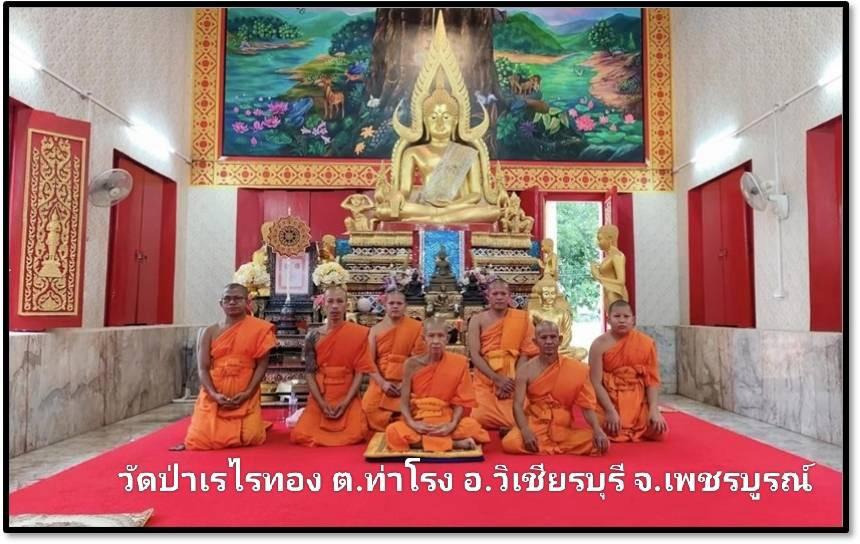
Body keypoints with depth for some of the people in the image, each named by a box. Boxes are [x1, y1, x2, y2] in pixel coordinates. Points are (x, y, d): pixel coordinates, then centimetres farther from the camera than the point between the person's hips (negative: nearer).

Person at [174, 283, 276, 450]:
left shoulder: (258, 329, 0)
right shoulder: (209, 332, 5)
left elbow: (262, 364, -2)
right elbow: (203, 368, 0)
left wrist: (247, 393, -13)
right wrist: (214, 395, -14)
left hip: (245, 397, -2)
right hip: (213, 396, 2)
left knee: (250, 438, -15)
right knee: (199, 441, -10)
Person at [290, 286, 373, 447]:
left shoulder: (358, 333, -3)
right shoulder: (313, 336, 0)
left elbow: (359, 372, -3)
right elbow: (310, 373, -1)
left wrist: (345, 402, -13)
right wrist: (322, 404, -12)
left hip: (347, 398, -1)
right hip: (319, 398, 1)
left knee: (355, 434, -22)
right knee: (300, 435, -17)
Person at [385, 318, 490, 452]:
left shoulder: (458, 363, -3)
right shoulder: (412, 364, -3)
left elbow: (460, 401, -2)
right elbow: (404, 401, -5)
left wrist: (452, 424, -19)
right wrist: (412, 423, -23)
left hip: (446, 422, -1)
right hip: (418, 423, 1)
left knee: (472, 426, -31)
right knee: (393, 432, -31)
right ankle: (455, 444, -24)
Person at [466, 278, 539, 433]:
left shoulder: (521, 318, 4)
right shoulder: (477, 320, 2)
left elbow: (526, 352, -1)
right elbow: (474, 355, -6)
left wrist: (513, 381, -12)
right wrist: (497, 379, -16)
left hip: (512, 382, 0)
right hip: (485, 381, 0)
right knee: (480, 419, -19)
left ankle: (509, 424, 18)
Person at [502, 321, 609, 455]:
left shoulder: (576, 368, -2)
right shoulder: (525, 370, -5)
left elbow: (587, 405, -3)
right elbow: (518, 405, -11)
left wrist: (597, 430, -21)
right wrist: (525, 431, -29)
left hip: (565, 429, 3)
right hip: (535, 425, -3)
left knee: (600, 443, -24)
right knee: (510, 443, -34)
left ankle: (542, 447, -4)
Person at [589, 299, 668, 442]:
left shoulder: (646, 343, -3)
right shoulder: (600, 345, -10)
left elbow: (652, 380, -3)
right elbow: (596, 382, -11)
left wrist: (654, 410, -14)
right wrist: (611, 411, -19)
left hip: (638, 401, 2)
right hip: (609, 401, -2)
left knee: (658, 430, -15)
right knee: (611, 432, -23)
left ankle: (635, 430, 17)